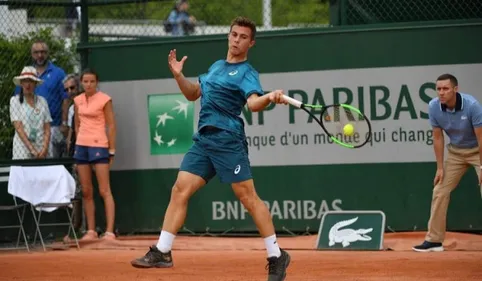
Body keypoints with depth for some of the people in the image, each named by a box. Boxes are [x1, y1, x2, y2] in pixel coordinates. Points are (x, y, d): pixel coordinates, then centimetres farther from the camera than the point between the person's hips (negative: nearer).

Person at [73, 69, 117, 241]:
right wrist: (77, 146, 12)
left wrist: (112, 151, -7)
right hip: (81, 146, 6)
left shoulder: (104, 99, -5)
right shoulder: (78, 100, 10)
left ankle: (110, 231, -11)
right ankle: (91, 231, 12)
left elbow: (111, 126, -4)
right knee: (86, 192, 7)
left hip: (99, 146, -6)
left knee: (104, 191, -8)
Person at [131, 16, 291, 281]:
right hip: (203, 140, 7)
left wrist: (269, 97, -44)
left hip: (228, 141, -7)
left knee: (248, 196, -9)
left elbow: (253, 102, -23)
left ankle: (276, 257, -3)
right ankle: (162, 252, 5)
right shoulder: (216, 66, 20)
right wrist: (178, 75, 10)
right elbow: (193, 94, 28)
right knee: (180, 190, 1)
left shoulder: (247, 73, -4)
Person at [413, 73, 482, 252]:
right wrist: (440, 168, -6)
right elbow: (438, 137, -7)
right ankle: (434, 240, 10)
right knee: (440, 192, 1)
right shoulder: (434, 107, -18)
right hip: (455, 152, 4)